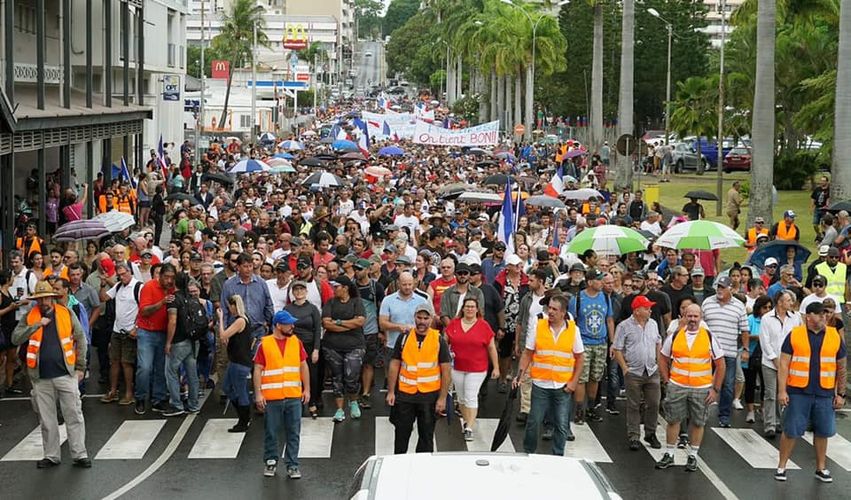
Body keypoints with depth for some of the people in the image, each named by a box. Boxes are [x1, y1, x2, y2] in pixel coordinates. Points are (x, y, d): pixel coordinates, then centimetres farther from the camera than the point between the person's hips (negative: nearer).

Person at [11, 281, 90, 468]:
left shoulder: (67, 314, 1)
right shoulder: (29, 318, 4)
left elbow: (81, 339, 4)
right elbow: (15, 338, -8)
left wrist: (80, 366, 0)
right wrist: (36, 325, -17)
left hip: (66, 374, -1)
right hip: (41, 377, 1)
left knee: (74, 416, 1)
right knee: (46, 419, 9)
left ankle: (79, 454, 7)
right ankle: (51, 456, 19)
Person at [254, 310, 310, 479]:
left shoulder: (296, 342, 6)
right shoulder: (264, 344, -4)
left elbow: (303, 366, 11)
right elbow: (258, 370, -3)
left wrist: (307, 389, 6)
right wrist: (258, 394, -9)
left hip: (294, 396, 3)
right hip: (271, 398, -2)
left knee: (294, 433, 5)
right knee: (271, 433, 7)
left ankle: (292, 465, 13)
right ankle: (271, 462, 22)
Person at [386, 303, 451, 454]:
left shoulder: (439, 341, -2)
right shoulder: (404, 338, 2)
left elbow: (446, 371, -2)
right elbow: (394, 366, 5)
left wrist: (442, 398, -7)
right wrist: (391, 392, 0)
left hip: (429, 395, -1)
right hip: (404, 394, 1)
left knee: (426, 436, 8)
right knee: (401, 434, 9)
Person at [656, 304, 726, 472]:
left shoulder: (709, 337, 0)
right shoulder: (675, 336, 3)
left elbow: (720, 365, 4)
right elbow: (663, 359, 13)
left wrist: (715, 389, 0)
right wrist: (667, 382, 4)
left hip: (701, 389, -1)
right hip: (677, 387, 1)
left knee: (698, 423, 6)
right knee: (673, 420, 4)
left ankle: (692, 456, 19)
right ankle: (669, 455, 15)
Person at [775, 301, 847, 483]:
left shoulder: (835, 337, 3)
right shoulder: (794, 335, -3)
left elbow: (841, 368, 10)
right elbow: (784, 364, -3)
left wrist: (841, 393, 8)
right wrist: (782, 390, -9)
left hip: (825, 393, 2)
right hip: (798, 392, -2)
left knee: (822, 431, 10)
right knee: (791, 431, 3)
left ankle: (821, 468, 25)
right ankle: (781, 466, 14)